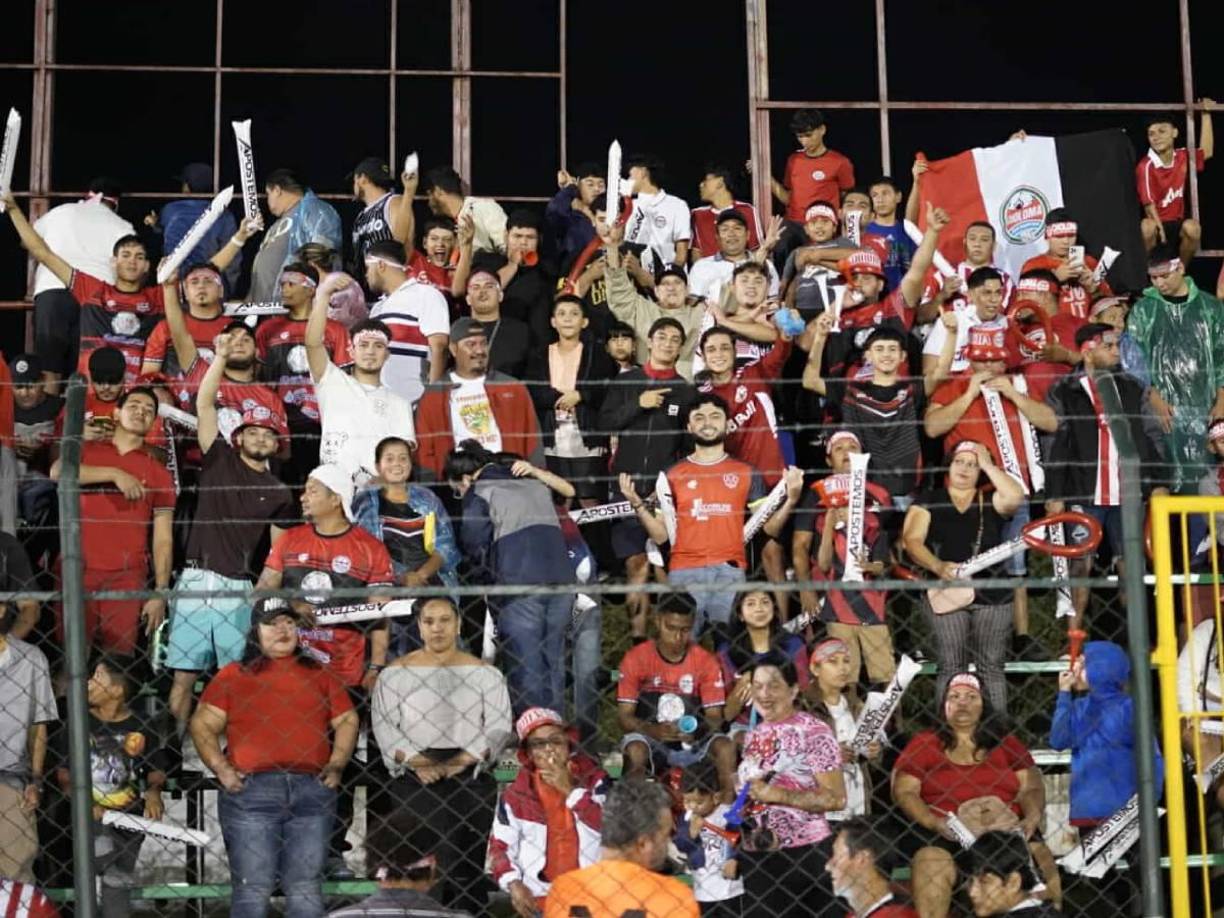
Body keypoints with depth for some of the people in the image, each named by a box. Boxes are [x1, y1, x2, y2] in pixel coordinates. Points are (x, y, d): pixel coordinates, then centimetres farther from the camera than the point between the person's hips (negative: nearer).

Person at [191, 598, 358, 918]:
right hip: (250, 789, -2)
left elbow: (347, 720, 17)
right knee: (253, 886, -4)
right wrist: (220, 767, -7)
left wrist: (337, 763, 3)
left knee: (306, 886, 2)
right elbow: (202, 724, 7)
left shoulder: (319, 674, 18)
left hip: (312, 789, 2)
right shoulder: (233, 675, 11)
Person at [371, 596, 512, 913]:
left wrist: (460, 762, -11)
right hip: (414, 778, -1)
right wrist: (417, 762, -14)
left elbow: (498, 727, 3)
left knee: (468, 871, -4)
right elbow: (384, 726, 1)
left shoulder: (485, 674, 12)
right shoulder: (395, 674, 11)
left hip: (470, 777, 1)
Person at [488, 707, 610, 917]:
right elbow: (501, 845, 7)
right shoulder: (516, 794, 4)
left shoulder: (595, 780, 3)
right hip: (539, 898, 0)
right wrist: (513, 884, -10)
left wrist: (570, 790, -12)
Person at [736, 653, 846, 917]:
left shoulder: (814, 732, -9)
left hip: (804, 853, -6)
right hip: (755, 854, 6)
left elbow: (836, 798, -16)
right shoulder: (754, 735, 11)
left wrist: (778, 795, -21)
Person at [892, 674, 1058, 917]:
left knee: (1039, 858, -26)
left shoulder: (1006, 743, 19)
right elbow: (904, 792, 4)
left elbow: (1031, 788, 13)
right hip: (942, 832, -2)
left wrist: (1032, 818, -9)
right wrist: (934, 822, -13)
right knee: (932, 866, -33)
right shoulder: (923, 743, 13)